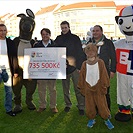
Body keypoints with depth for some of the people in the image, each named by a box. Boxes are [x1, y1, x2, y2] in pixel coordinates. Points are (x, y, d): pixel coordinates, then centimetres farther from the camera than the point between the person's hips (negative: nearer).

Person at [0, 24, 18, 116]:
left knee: (9, 90, 6)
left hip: (8, 69, 1)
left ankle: (9, 109, 16)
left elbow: (14, 57, 6)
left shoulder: (10, 42, 7)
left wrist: (15, 70, 0)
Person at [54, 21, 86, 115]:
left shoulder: (75, 38, 1)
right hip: (63, 68, 3)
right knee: (65, 88, 12)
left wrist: (80, 66, -8)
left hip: (75, 67, -3)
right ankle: (68, 105, 27)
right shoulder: (58, 39, 8)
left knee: (78, 88, -2)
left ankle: (81, 107, 8)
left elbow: (80, 53, -1)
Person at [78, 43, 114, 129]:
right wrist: (82, 89, 6)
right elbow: (82, 77, 5)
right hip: (88, 89, 2)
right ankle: (92, 119, 32)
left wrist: (104, 87, -2)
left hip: (98, 89, -2)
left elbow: (104, 76, -4)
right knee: (90, 106, 12)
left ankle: (107, 120, 25)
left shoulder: (100, 62, -9)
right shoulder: (85, 64, -2)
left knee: (102, 105, 6)